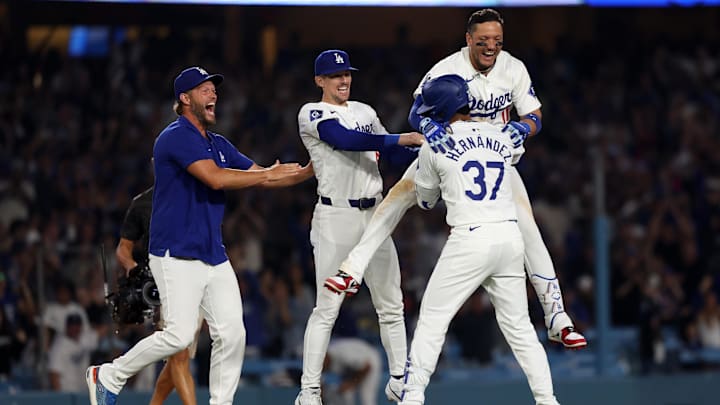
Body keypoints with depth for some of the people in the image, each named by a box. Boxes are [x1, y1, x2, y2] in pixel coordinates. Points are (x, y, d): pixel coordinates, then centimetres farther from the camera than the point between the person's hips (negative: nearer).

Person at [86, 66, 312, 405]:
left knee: (232, 333, -2)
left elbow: (262, 176, 18)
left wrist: (309, 171, 6)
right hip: (176, 256, -8)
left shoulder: (218, 144, 18)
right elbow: (216, 179, -22)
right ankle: (109, 376, 3)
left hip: (213, 257, 8)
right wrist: (267, 175, -14)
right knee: (180, 335, -15)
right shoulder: (177, 136, -10)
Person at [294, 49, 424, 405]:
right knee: (327, 307, -9)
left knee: (391, 305, 9)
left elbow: (395, 153, 19)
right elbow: (347, 140, -22)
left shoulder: (364, 112, 15)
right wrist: (406, 139, -26)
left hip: (374, 216, 6)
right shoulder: (312, 114, -6)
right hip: (335, 218, -6)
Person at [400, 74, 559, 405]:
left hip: (469, 240, -5)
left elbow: (425, 201, 15)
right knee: (519, 326, 12)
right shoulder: (502, 138, 12)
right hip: (510, 237, 5)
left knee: (431, 321, 4)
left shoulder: (435, 146, 0)